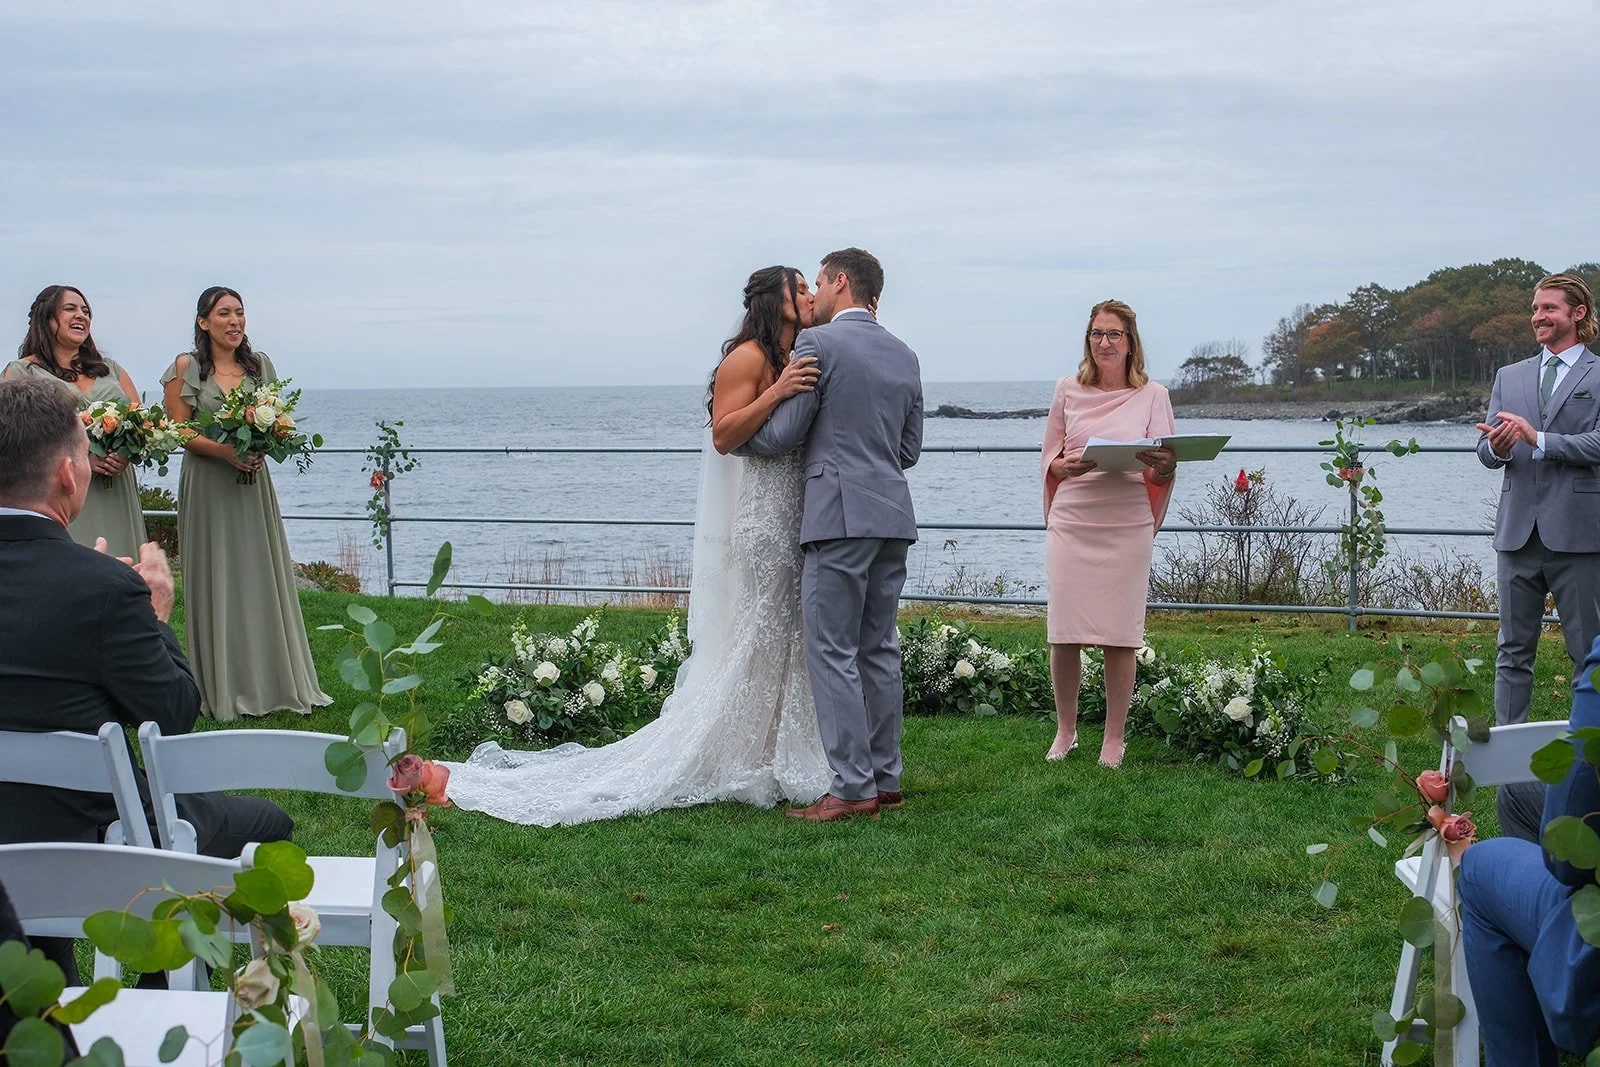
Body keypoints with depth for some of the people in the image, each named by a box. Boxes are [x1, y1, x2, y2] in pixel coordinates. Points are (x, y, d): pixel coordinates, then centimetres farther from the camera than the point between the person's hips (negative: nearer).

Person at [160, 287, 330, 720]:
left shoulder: (260, 365, 9)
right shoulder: (186, 368, -1)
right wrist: (224, 450, -19)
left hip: (253, 481, 3)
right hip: (207, 484, -3)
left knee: (262, 577, 3)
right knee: (216, 581, -2)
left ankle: (272, 681, 9)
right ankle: (223, 689, 3)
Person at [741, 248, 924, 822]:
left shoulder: (818, 344, -7)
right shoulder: (905, 355, 15)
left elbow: (782, 434, -7)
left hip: (840, 515, -8)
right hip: (893, 516, 8)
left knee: (833, 652, -5)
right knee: (878, 650, 12)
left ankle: (853, 786, -7)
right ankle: (884, 778, 16)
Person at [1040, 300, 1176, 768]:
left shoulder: (1153, 395, 7)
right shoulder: (1068, 391, 11)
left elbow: (1161, 470, 2)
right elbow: (1048, 458, 14)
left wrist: (1165, 466, -22)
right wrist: (1065, 466, -9)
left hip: (1127, 524, -1)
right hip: (1071, 522, 1)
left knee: (1120, 634, -1)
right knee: (1063, 633, 0)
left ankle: (1114, 737, 10)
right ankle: (1065, 730, 17)